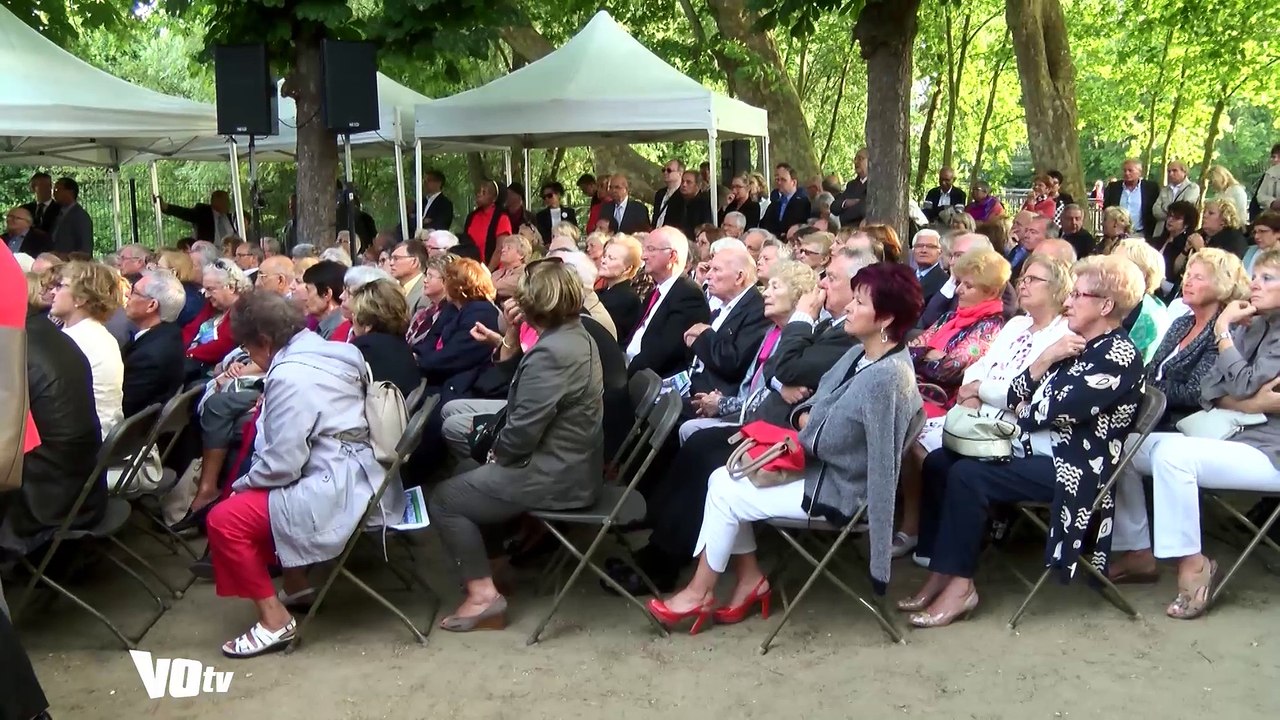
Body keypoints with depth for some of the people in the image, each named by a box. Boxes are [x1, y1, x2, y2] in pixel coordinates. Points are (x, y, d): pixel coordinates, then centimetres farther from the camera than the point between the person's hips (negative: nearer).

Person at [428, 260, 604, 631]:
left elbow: (523, 431, -24)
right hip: (571, 462, 10)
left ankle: (483, 593, 0)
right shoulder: (578, 336, 6)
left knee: (445, 499, 1)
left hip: (553, 475, -10)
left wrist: (497, 452, -6)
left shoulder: (549, 353, -25)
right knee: (474, 476, 26)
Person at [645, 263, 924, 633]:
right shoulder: (860, 355, 3)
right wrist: (804, 417, -5)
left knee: (724, 492, -7)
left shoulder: (887, 378, -27)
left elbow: (826, 442, -27)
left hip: (835, 490, -9)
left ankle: (700, 592, 9)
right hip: (816, 467, 9)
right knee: (724, 478, 4)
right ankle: (749, 577, 13)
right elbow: (818, 404, 13)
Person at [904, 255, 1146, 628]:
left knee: (967, 476, -25)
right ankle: (940, 573, -3)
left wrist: (1024, 413, 0)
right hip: (1032, 450, 10)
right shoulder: (1076, 344, 15)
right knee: (938, 462, -3)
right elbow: (1016, 396, 10)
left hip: (1070, 468, -9)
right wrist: (1044, 360, -6)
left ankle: (959, 584, -16)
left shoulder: (1119, 355, -12)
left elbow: (1055, 411, -21)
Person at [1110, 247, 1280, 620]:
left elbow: (1245, 386, -21)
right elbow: (1209, 390, 5)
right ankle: (1137, 551, 5)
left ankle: (1192, 563, -21)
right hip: (1232, 439, 9)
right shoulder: (1250, 327, 14)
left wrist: (1223, 330, -12)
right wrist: (1249, 403, -15)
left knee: (1171, 453, -33)